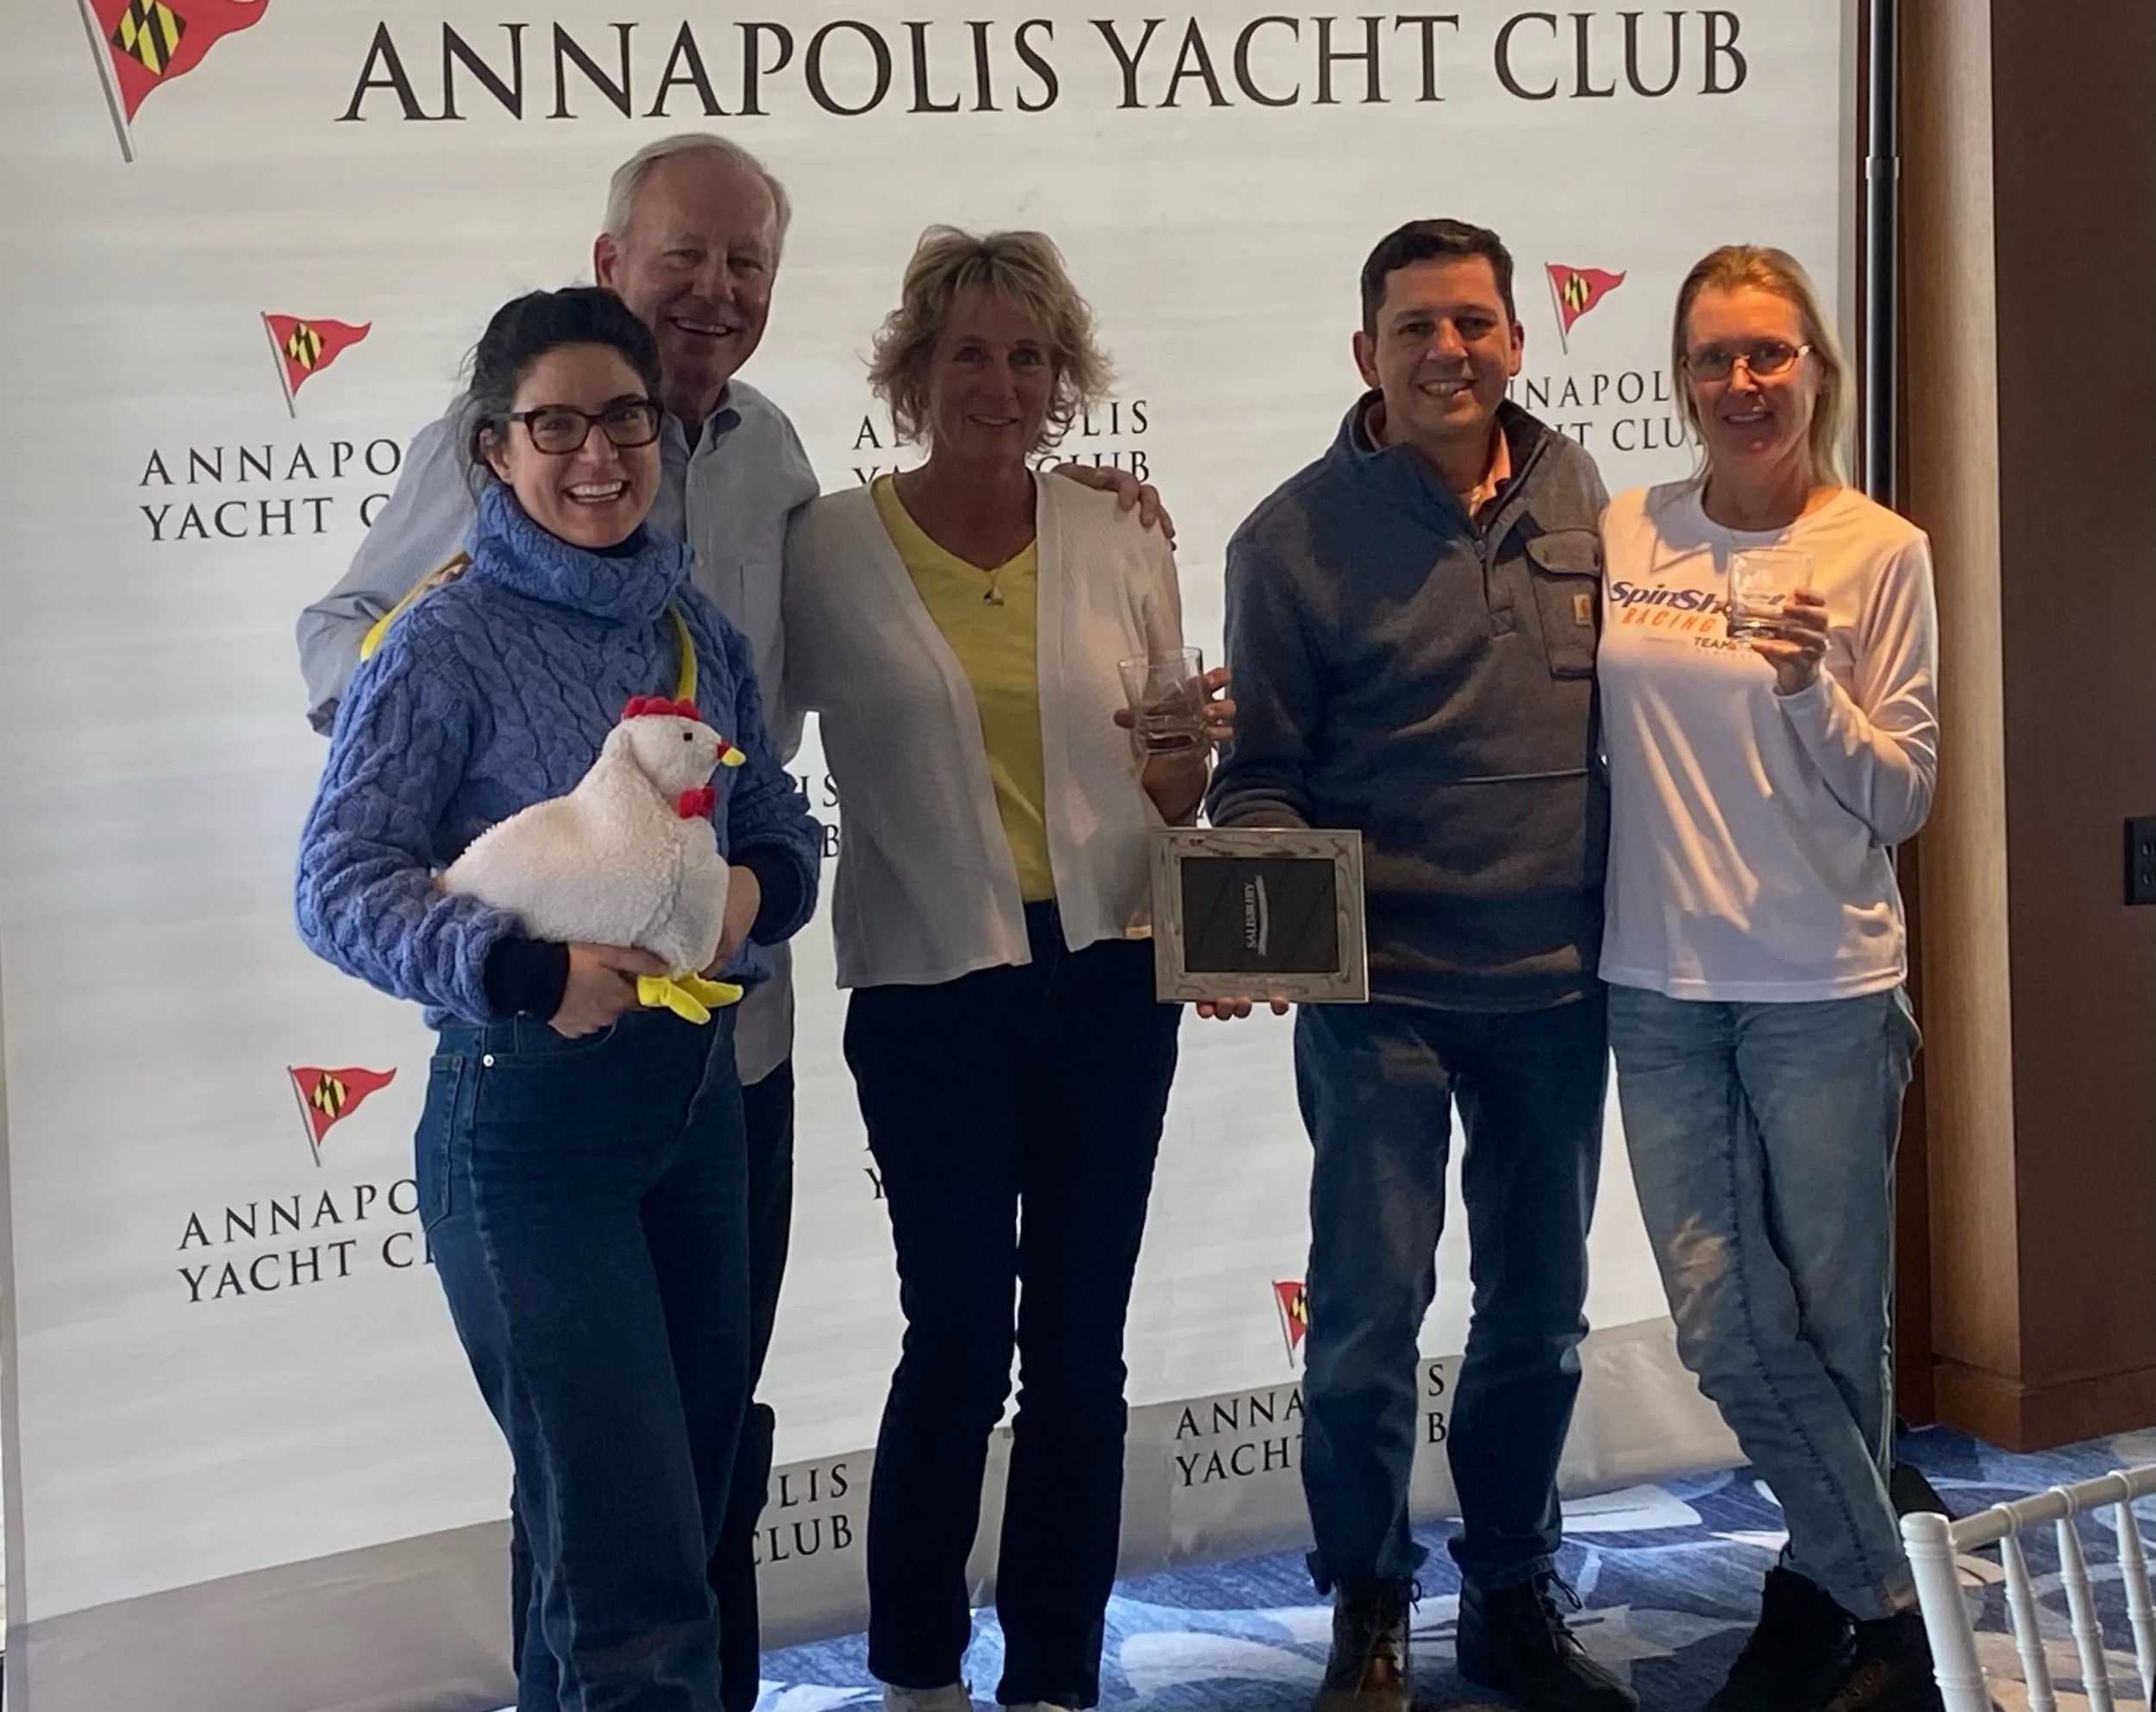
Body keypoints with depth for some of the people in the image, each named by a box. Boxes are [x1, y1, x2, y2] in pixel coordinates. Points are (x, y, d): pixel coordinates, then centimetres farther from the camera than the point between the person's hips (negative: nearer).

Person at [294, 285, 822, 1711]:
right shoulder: (446, 647, -11)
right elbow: (339, 886, -16)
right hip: (527, 1114, -6)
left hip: (698, 1096, 7)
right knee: (641, 1590, -9)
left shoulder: (699, 631, 6)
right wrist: (526, 971, -29)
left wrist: (760, 889, -10)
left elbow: (781, 827, 13)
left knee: (695, 1493, 18)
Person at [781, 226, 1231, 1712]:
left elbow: (1170, 790, 12)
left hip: (1108, 980, 3)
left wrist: (1191, 762, -8)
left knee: (1080, 1354, 7)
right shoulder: (834, 549, -2)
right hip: (930, 991, -3)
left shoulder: (1122, 545, 5)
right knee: (960, 1344, 1)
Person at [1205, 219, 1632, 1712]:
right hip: (1381, 987, -4)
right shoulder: (1299, 536, -6)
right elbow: (1262, 776, -3)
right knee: (1371, 1311, -1)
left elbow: (1618, 709, 12)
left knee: (1539, 1309, 14)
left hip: (1558, 983, 4)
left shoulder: (1577, 498, 4)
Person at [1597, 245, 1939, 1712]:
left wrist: (1812, 690, -18)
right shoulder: (1623, 534, 6)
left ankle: (1828, 1584, 25)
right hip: (1659, 986, 3)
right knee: (1725, 1325, 1)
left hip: (1824, 987, -3)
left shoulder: (1881, 554, -2)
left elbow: (1903, 799, -2)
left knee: (1835, 1321, 4)